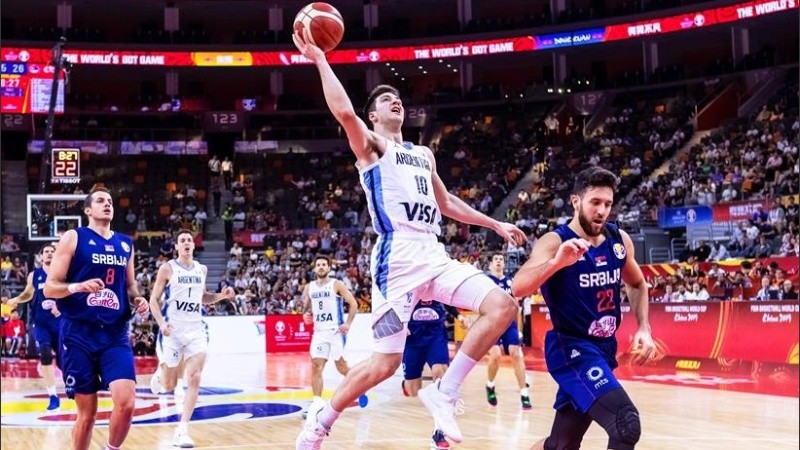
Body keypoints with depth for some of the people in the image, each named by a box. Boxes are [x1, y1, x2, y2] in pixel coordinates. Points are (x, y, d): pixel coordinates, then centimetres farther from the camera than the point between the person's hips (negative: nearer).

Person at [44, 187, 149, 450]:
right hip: (79, 333, -3)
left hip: (115, 333, 3)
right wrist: (77, 286, -24)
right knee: (87, 410, 1)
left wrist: (138, 299, 3)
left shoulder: (125, 244, 13)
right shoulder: (73, 238, -1)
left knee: (126, 402, -12)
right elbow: (49, 288, -5)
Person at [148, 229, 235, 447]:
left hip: (196, 329, 3)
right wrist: (161, 323, -18)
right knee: (169, 385, 6)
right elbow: (154, 299, -3)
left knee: (194, 379, -13)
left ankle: (182, 430, -10)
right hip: (173, 329, -3)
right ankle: (160, 372, 44)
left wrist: (221, 296, 6)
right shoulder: (167, 268, -3)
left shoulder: (202, 269, 11)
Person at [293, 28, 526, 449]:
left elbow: (446, 202, 36)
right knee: (385, 362, -10)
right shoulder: (371, 145, 5)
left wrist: (495, 225, 32)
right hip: (397, 258, -7)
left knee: (502, 306, -12)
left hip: (433, 255, 7)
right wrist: (320, 61, -12)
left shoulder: (424, 154, 27)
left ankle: (443, 392, -5)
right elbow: (344, 112, -16)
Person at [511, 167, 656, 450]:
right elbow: (517, 288, -32)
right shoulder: (555, 242, -16)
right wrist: (556, 262, -48)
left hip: (604, 349, 7)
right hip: (572, 348, -7)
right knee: (627, 425, -27)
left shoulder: (620, 240, 4)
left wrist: (644, 328, 7)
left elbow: (637, 285, 22)